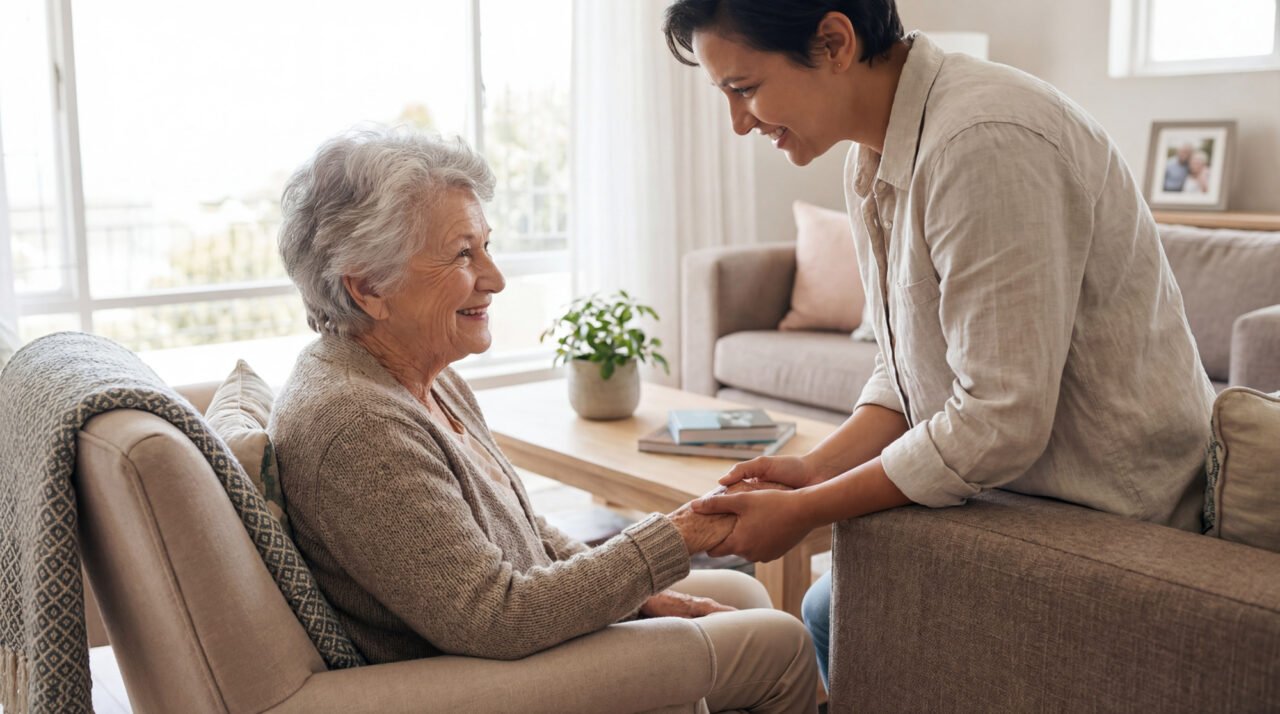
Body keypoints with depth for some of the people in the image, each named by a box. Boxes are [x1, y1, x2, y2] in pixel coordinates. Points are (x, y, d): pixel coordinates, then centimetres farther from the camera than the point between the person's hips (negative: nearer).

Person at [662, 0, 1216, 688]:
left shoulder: (985, 143, -28)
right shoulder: (874, 156, 2)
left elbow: (1000, 423, -28)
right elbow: (904, 369, 8)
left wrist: (804, 512, -20)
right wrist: (815, 469, -8)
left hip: (1110, 514, -8)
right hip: (1012, 492, 8)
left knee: (835, 620, -7)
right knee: (828, 611, 10)